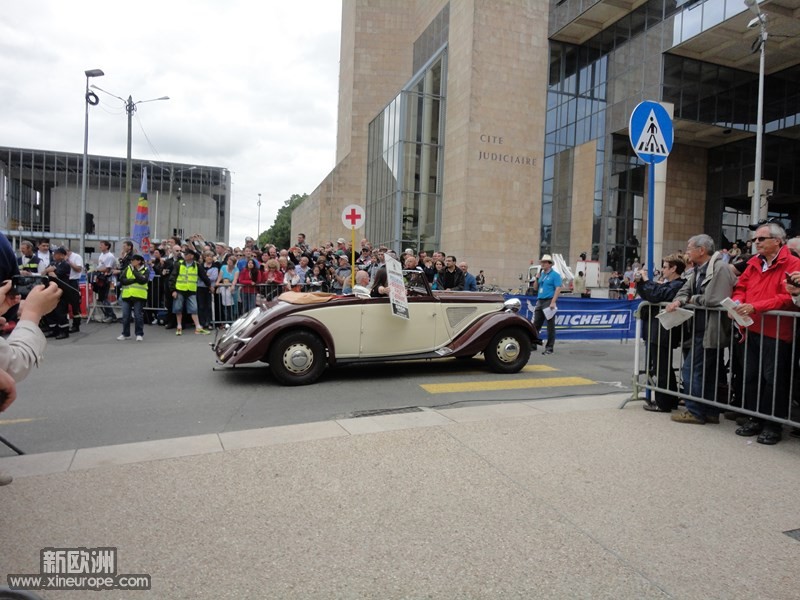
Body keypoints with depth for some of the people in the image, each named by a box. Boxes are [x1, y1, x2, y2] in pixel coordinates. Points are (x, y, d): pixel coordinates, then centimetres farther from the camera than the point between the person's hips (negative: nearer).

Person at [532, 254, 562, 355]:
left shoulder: (555, 275, -4)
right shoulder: (541, 274, 17)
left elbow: (558, 289, -13)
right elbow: (535, 288, 20)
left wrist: (553, 302, -22)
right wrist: (537, 278, 4)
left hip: (549, 302, -7)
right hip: (540, 301, 7)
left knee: (550, 326, -1)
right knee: (535, 324, 8)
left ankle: (549, 348, 3)